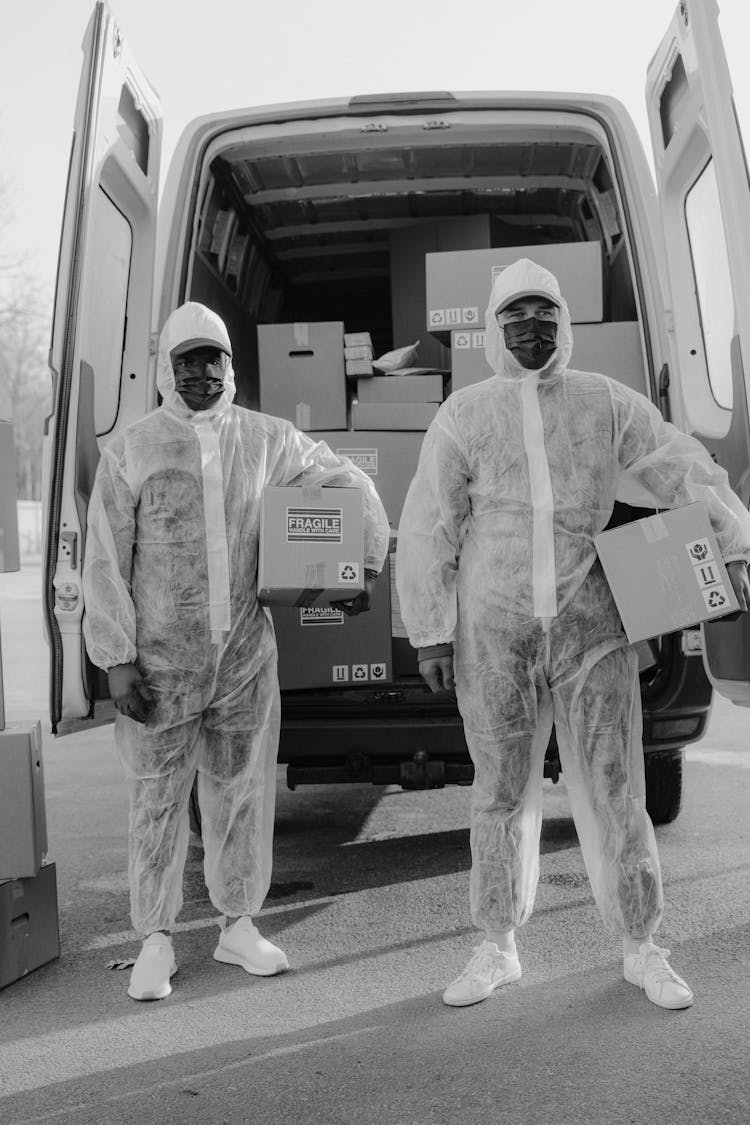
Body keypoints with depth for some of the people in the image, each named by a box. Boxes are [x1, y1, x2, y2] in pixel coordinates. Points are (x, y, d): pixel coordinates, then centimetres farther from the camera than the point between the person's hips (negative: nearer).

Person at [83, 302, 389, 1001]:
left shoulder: (266, 440, 5)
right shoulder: (131, 451, -3)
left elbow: (350, 483, 18)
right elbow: (104, 562, -3)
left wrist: (368, 564, 9)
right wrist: (116, 661, -9)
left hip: (246, 655, 3)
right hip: (161, 661, -2)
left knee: (243, 791, 11)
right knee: (158, 797, 4)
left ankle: (238, 927, 27)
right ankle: (156, 941, 18)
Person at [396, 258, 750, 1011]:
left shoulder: (607, 403, 4)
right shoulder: (464, 415, 2)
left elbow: (684, 470, 3)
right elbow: (426, 531, 2)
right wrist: (430, 633, -1)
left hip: (590, 625, 0)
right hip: (492, 632, 0)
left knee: (614, 788, 3)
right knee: (502, 792, 10)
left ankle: (641, 950, 19)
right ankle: (497, 949, 25)